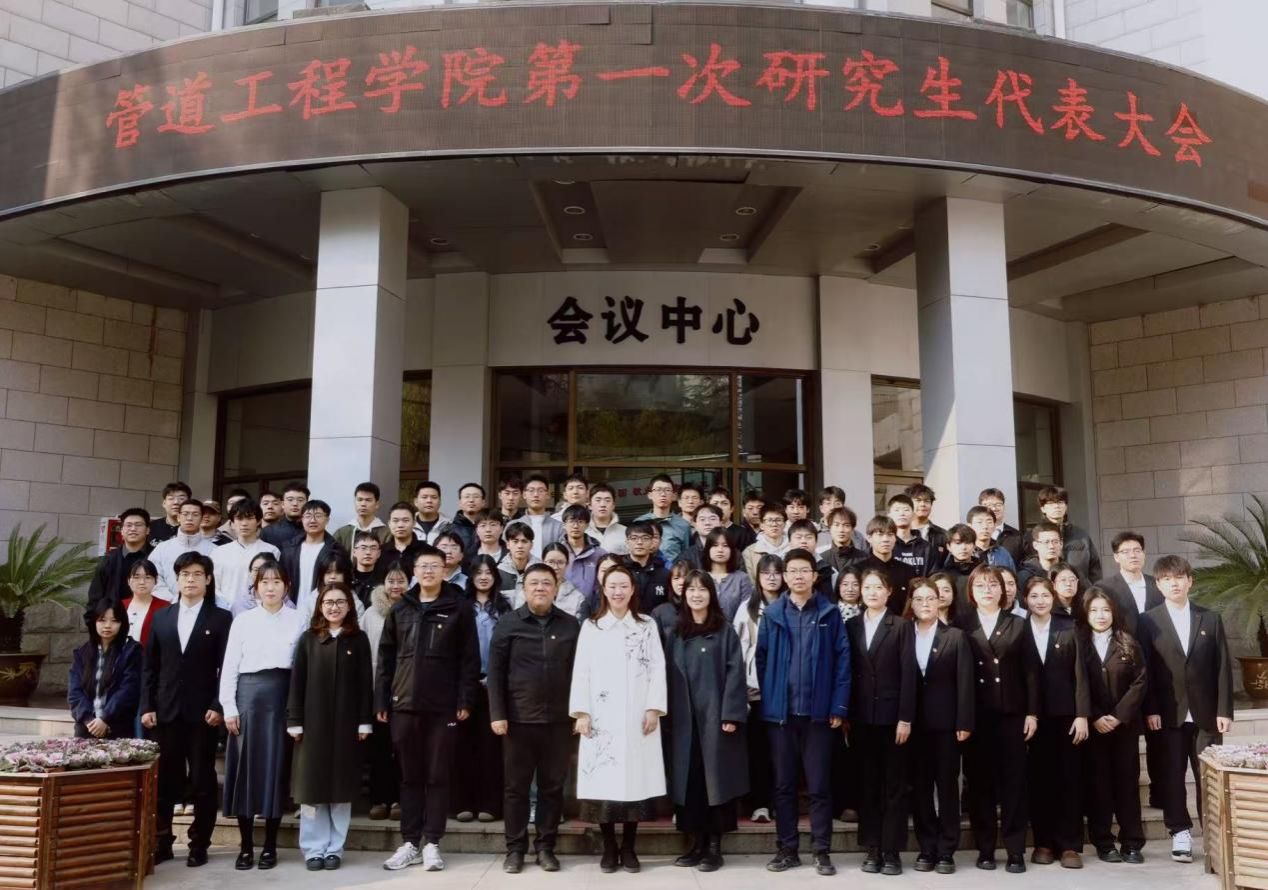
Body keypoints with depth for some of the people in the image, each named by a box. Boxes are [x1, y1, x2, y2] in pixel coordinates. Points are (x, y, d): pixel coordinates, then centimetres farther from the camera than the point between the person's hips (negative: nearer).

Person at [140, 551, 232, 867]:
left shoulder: (220, 618, 1)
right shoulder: (161, 617, 12)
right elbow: (149, 666, 10)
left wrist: (218, 706, -12)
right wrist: (146, 706, 2)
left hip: (202, 712, -3)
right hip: (166, 711, 3)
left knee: (202, 780, 4)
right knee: (164, 781, 6)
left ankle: (199, 844, 12)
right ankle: (162, 842, 16)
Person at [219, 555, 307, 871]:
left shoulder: (298, 620, 5)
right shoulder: (243, 620, 6)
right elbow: (229, 666, 5)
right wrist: (229, 707, -3)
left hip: (283, 695, -1)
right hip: (249, 694, 1)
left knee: (276, 767, 3)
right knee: (245, 766, 2)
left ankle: (270, 846, 13)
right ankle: (246, 846, 12)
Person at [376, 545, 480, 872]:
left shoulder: (458, 609, 0)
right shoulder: (400, 609, 9)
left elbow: (470, 659, -3)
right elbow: (386, 657, 9)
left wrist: (465, 701, -9)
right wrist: (381, 701, 3)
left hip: (443, 706, -3)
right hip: (404, 705, 3)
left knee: (438, 776, 4)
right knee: (410, 776, 9)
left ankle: (432, 843, 12)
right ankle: (409, 842, 17)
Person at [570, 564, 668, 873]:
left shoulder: (647, 626, 8)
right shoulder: (590, 627, 7)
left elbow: (657, 668, 2)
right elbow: (581, 671, 2)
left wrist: (654, 708, -7)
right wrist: (581, 712, -6)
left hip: (637, 717, 0)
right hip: (601, 717, 0)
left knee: (635, 778, 0)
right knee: (604, 780, -2)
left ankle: (629, 847, 11)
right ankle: (609, 848, 9)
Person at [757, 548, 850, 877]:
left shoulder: (829, 613, 0)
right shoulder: (772, 613, 3)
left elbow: (842, 659, -2)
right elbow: (761, 659, 5)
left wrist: (838, 706, -7)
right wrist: (768, 699, 1)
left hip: (819, 711, -1)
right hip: (781, 711, 1)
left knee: (819, 784, 5)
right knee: (784, 784, 9)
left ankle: (821, 851, 15)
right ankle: (787, 848, 19)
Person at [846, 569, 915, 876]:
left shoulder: (901, 626, -1)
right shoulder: (850, 626, 8)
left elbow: (908, 674, -6)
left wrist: (905, 718, -12)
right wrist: (844, 714, 2)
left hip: (892, 715, -3)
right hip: (861, 717, 3)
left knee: (894, 784, 3)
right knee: (867, 782, 8)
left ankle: (891, 849, 9)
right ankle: (872, 848, 15)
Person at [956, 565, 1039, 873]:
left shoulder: (1017, 625, 9)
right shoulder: (962, 625, 4)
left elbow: (1030, 672, 6)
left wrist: (1032, 712, -2)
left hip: (1011, 714, 1)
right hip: (975, 716, 0)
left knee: (1013, 782, 2)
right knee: (979, 782, 3)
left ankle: (1015, 850, 8)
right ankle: (985, 849, 12)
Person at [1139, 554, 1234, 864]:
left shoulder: (1210, 619, 8)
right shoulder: (1148, 621, 2)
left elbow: (1223, 667, 5)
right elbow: (1145, 670, -1)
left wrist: (1224, 710, -2)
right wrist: (1150, 710, -9)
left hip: (1205, 712, 1)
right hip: (1168, 713, -1)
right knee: (1172, 776, 2)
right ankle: (1180, 832, 11)